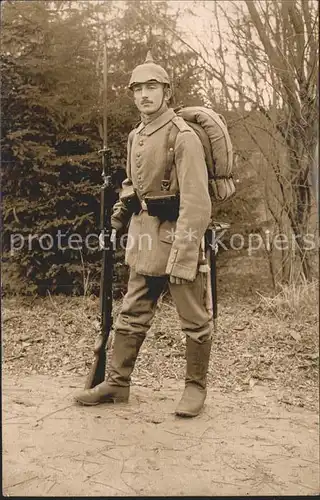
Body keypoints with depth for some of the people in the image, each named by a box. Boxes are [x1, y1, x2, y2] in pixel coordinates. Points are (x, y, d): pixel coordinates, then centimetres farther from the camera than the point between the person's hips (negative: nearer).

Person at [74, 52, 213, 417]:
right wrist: (122, 206, 10)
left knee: (194, 318, 6)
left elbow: (195, 204, -21)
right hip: (145, 234, 8)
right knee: (132, 313, 13)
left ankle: (196, 386, 22)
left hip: (176, 233, -8)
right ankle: (117, 382, 25)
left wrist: (181, 258, -24)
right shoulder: (135, 136, 12)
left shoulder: (183, 137, -14)